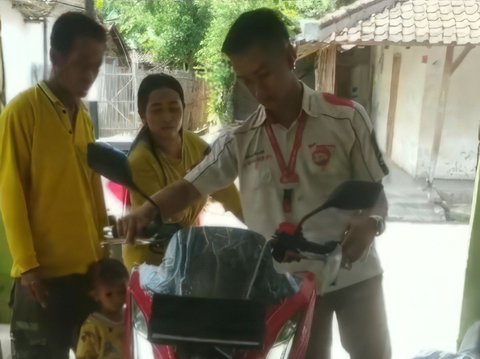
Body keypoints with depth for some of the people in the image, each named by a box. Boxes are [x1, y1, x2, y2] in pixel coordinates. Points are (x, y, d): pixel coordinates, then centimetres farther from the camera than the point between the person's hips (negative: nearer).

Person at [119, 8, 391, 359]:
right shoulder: (241, 141, -5)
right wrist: (145, 213, -22)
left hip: (354, 274, -1)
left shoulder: (347, 117, -11)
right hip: (290, 281, 1)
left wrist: (369, 224, -26)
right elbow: (190, 186, -4)